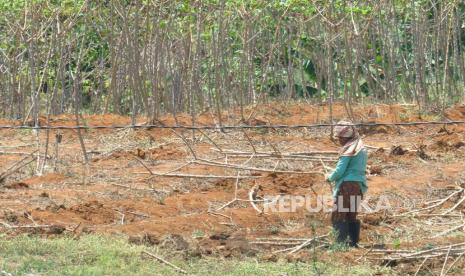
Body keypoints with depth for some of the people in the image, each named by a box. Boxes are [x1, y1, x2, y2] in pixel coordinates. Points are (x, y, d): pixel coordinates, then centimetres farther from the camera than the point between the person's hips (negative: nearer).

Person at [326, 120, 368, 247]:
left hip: (346, 185, -9)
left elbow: (339, 170, -17)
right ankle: (353, 241, 15)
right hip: (359, 186, 9)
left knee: (338, 216, -5)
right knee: (352, 215, 16)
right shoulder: (361, 148, 15)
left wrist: (330, 178, 3)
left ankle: (341, 242, -13)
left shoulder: (348, 149, -13)